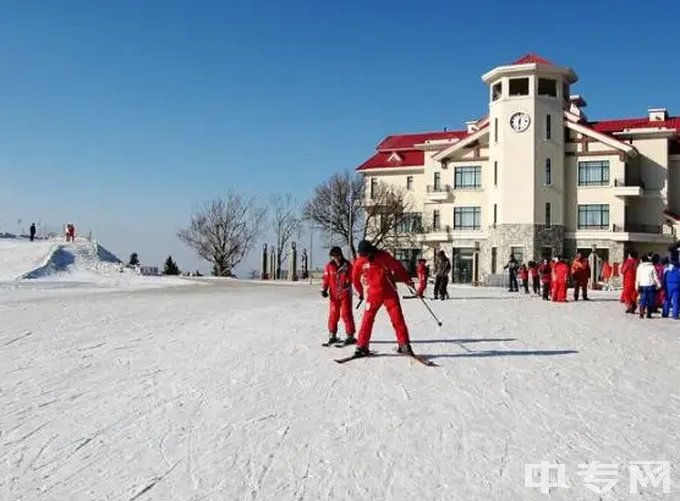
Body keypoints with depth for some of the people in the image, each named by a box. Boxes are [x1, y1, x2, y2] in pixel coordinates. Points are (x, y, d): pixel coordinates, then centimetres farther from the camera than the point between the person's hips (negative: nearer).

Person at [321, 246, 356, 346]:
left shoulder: (347, 265, -4)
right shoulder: (329, 266, 0)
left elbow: (352, 277, 1)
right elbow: (325, 278, 4)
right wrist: (323, 289, -3)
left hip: (345, 293, -2)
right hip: (334, 294, 2)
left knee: (346, 314, -4)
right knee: (333, 314, 7)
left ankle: (350, 336, 3)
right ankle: (332, 335, 19)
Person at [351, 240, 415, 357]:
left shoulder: (383, 256, -8)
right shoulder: (360, 262, -2)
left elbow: (397, 267, -2)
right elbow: (355, 278, 15)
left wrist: (408, 280, 1)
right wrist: (360, 292, 23)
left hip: (389, 292, -1)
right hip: (373, 294, 1)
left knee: (397, 318, -5)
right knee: (367, 319, -3)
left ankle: (404, 344, 2)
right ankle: (362, 346, 6)